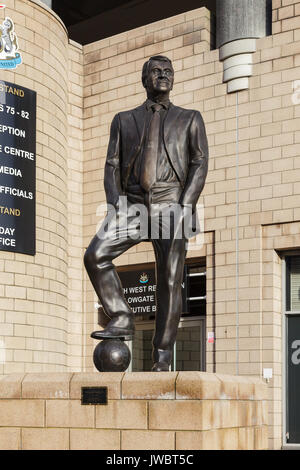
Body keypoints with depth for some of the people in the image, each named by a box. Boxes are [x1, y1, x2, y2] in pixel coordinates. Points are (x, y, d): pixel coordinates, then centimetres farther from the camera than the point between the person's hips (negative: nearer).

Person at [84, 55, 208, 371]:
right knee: (95, 255, -20)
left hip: (171, 206, -2)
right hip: (134, 205, 2)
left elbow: (199, 163, 5)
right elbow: (112, 165, 11)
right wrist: (115, 205, -6)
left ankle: (162, 356, -1)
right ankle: (122, 321, -9)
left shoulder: (189, 118, 16)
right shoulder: (124, 120, 21)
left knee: (169, 280, -7)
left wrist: (185, 207, -10)